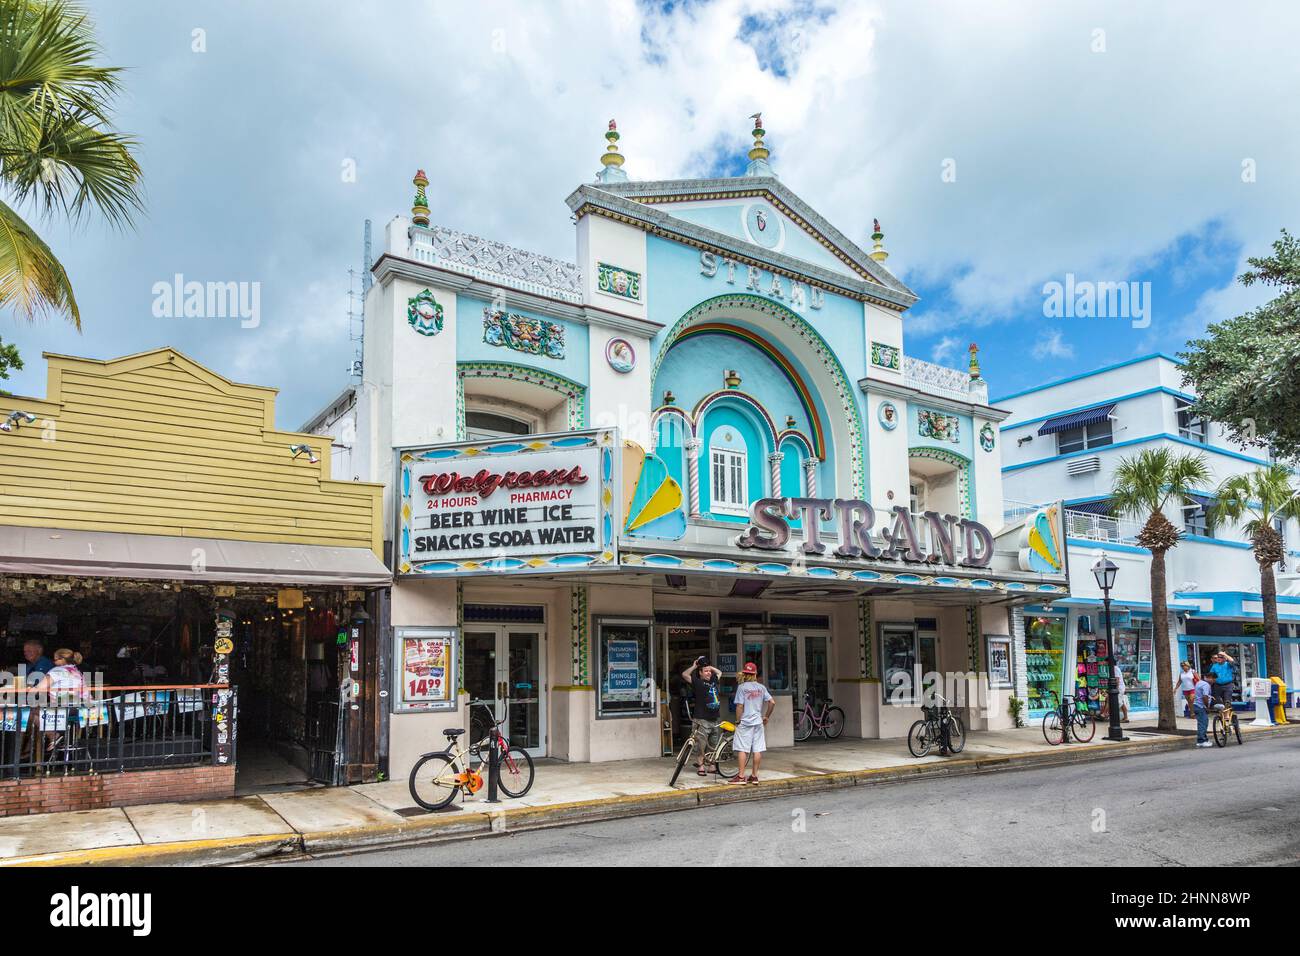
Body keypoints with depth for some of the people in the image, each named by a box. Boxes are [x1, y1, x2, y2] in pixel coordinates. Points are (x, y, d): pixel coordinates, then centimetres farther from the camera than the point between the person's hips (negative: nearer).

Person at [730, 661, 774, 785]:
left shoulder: (742, 687, -9)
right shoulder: (761, 687, 5)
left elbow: (740, 706, -12)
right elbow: (772, 703, 2)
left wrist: (737, 720, -1)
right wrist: (766, 717, 13)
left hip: (745, 723, -5)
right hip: (758, 722, 5)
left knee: (742, 749, 0)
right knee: (757, 750, 7)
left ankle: (741, 776, 1)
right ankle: (754, 776, 12)